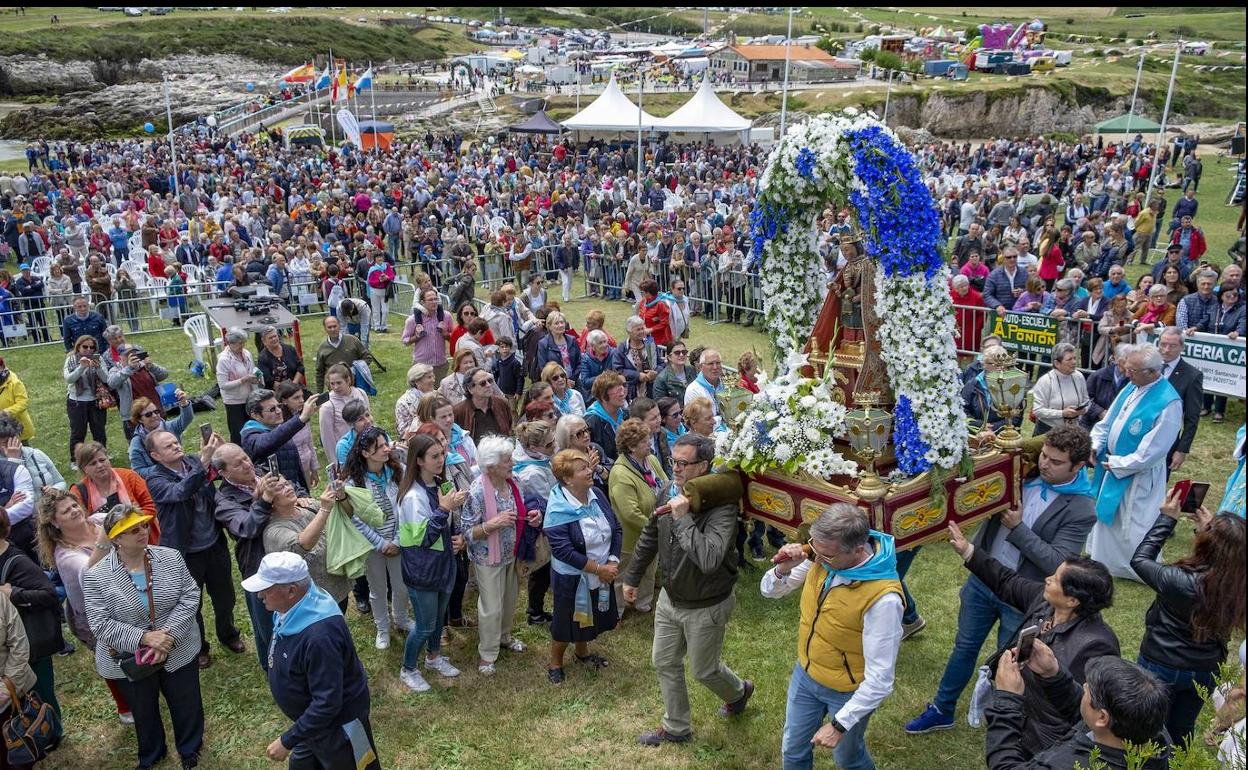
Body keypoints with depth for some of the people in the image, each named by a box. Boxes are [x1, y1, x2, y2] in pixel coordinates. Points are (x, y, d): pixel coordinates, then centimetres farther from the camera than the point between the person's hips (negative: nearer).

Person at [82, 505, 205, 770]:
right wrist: (144, 638, -28)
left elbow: (190, 596, -10)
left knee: (187, 705, 17)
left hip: (178, 651, 1)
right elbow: (100, 624, -18)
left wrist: (169, 633, -23)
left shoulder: (171, 557, -10)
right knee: (143, 712, 22)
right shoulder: (96, 576, -16)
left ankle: (190, 749, 45)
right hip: (129, 660, -1)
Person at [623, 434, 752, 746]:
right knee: (665, 663, 18)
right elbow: (649, 538, 8)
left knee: (704, 670, 15)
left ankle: (739, 691, 49)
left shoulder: (721, 508, -30)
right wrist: (631, 577, 18)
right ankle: (676, 728, 40)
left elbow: (709, 560, -44)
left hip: (706, 608, -6)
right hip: (670, 599, 6)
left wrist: (684, 518, -38)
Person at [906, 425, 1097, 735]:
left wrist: (1017, 527, -26)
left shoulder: (1081, 511, -18)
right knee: (964, 647, 18)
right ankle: (942, 711, 36)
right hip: (982, 579, 4)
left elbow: (1057, 563, -23)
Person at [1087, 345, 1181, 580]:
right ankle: (1102, 558, 42)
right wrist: (1096, 445, -5)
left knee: (1134, 524, 5)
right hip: (1112, 464, 8)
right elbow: (1109, 420, 8)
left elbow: (1150, 452, -24)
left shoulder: (1168, 403, -26)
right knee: (1105, 513, 22)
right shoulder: (1132, 387, -3)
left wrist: (1116, 465, -17)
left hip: (1138, 475, -8)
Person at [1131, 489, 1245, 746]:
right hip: (1206, 671, 4)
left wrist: (1168, 518, -11)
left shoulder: (1178, 582, -32)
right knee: (1181, 730, 25)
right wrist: (1211, 529, 2)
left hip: (1162, 667, -4)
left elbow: (1139, 559, -15)